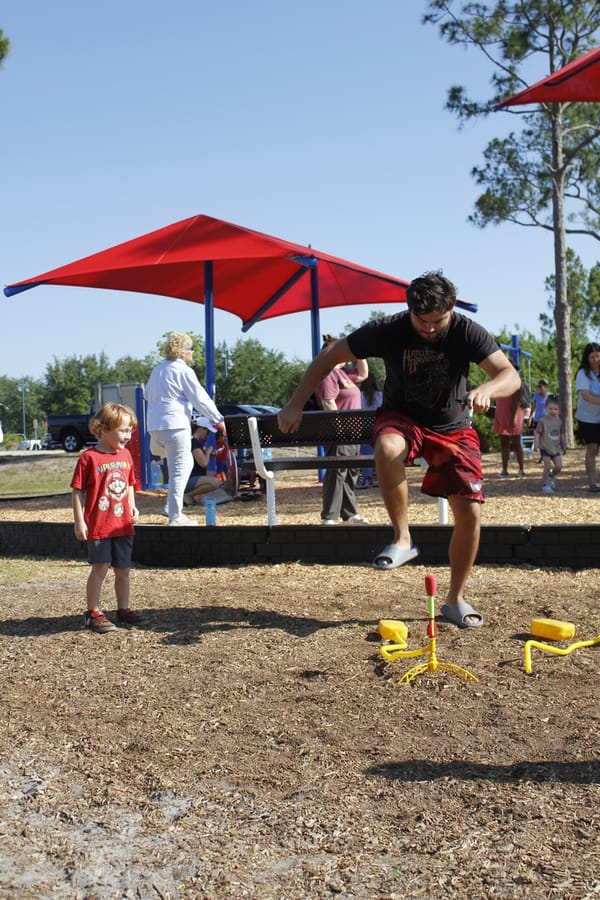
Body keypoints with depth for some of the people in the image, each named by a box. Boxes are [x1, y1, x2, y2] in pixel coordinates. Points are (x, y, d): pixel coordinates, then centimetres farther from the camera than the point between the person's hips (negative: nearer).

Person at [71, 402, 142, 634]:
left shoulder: (125, 455, 8)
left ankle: (123, 609, 27)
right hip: (98, 525, -6)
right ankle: (93, 613, 11)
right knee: (99, 568, -2)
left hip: (123, 525, 6)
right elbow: (77, 491, -10)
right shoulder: (89, 457, -12)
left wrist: (132, 506, 5)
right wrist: (79, 521, -12)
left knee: (123, 569, 13)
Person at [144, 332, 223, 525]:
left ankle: (173, 506, 19)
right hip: (174, 425, -8)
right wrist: (218, 418, 1)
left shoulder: (157, 369, 17)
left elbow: (146, 394, 29)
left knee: (186, 463, 23)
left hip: (154, 425, 8)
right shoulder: (183, 371, -6)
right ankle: (175, 516, -5)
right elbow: (200, 399, -7)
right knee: (179, 471, -4)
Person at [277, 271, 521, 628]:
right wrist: (295, 405, -17)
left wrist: (486, 389, -49)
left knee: (470, 513, -9)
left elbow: (511, 376, -25)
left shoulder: (468, 332, -19)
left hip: (454, 427, 1)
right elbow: (329, 356, -13)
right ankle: (402, 539, -22)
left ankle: (456, 599, 13)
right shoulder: (388, 330, -20)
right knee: (387, 448, -40)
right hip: (402, 417, -1)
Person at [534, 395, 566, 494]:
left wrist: (564, 446, 18)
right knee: (548, 466, -10)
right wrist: (536, 445, -21)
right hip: (545, 448, -5)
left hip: (556, 448, 5)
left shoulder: (559, 421, 5)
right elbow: (537, 434, -11)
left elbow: (562, 435, 14)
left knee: (558, 466, 1)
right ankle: (545, 484, 2)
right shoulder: (543, 421, -10)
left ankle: (551, 476, 31)